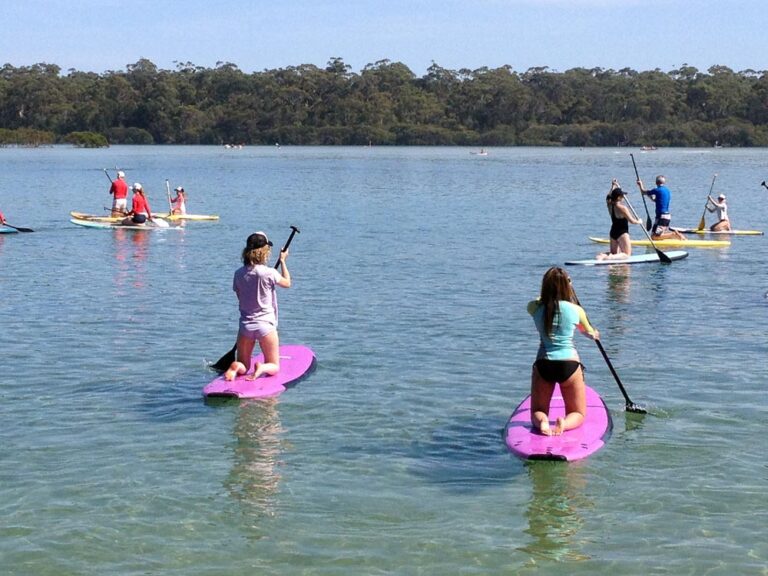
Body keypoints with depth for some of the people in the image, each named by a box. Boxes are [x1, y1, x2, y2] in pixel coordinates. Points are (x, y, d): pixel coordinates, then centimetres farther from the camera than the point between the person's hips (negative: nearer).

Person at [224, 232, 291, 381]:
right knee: (274, 367, 10)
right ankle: (262, 368, -24)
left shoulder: (239, 273, -1)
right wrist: (283, 261, 19)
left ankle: (235, 367, -17)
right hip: (265, 325, -3)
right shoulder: (269, 273, -13)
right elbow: (287, 283, 7)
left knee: (243, 367, 19)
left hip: (245, 325, 4)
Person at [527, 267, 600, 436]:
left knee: (537, 412, 18)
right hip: (569, 364, -1)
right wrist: (593, 334, 42)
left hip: (543, 365, 1)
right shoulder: (576, 310, -3)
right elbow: (589, 332, 18)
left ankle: (542, 421, -19)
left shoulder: (534, 308, -1)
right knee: (578, 414, 15)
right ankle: (565, 423, -20)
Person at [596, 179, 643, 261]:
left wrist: (613, 186, 28)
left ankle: (604, 255, -9)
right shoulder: (622, 208, -20)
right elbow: (632, 221, -14)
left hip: (613, 232, 8)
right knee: (627, 254, -1)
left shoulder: (610, 205, 0)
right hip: (622, 233, -8)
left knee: (614, 253, 22)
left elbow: (608, 197, 23)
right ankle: (608, 258, -25)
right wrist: (639, 221, 6)